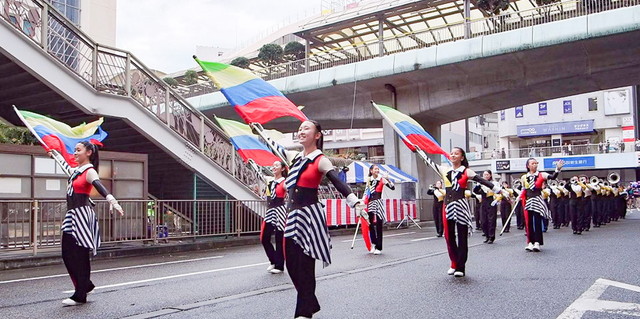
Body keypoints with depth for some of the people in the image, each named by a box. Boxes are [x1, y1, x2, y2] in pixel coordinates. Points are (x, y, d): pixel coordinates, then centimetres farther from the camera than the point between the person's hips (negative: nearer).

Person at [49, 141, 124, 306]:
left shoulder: (89, 171, -9)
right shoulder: (76, 170, 15)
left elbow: (101, 188, -27)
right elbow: (66, 165, 41)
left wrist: (114, 203, -43)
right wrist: (55, 154, 56)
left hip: (82, 215, -8)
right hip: (72, 215, 8)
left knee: (80, 255, -5)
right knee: (67, 253, 9)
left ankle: (80, 296, 1)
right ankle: (85, 285, 24)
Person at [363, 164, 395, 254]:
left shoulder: (382, 179, -1)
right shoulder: (369, 180, 10)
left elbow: (393, 187, -8)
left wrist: (388, 180, -22)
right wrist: (363, 202, 7)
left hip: (378, 203, -4)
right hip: (370, 204, 4)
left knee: (379, 225, -3)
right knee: (371, 225, 2)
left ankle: (379, 247, 3)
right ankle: (374, 244, 17)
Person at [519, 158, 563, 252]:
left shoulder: (541, 175, -1)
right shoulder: (524, 178, 8)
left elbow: (553, 177, -18)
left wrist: (558, 169, -33)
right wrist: (520, 197, 3)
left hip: (538, 202, -3)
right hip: (528, 202, 3)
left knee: (537, 221, -6)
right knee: (529, 222, 4)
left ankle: (537, 243, -3)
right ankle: (530, 242, 9)